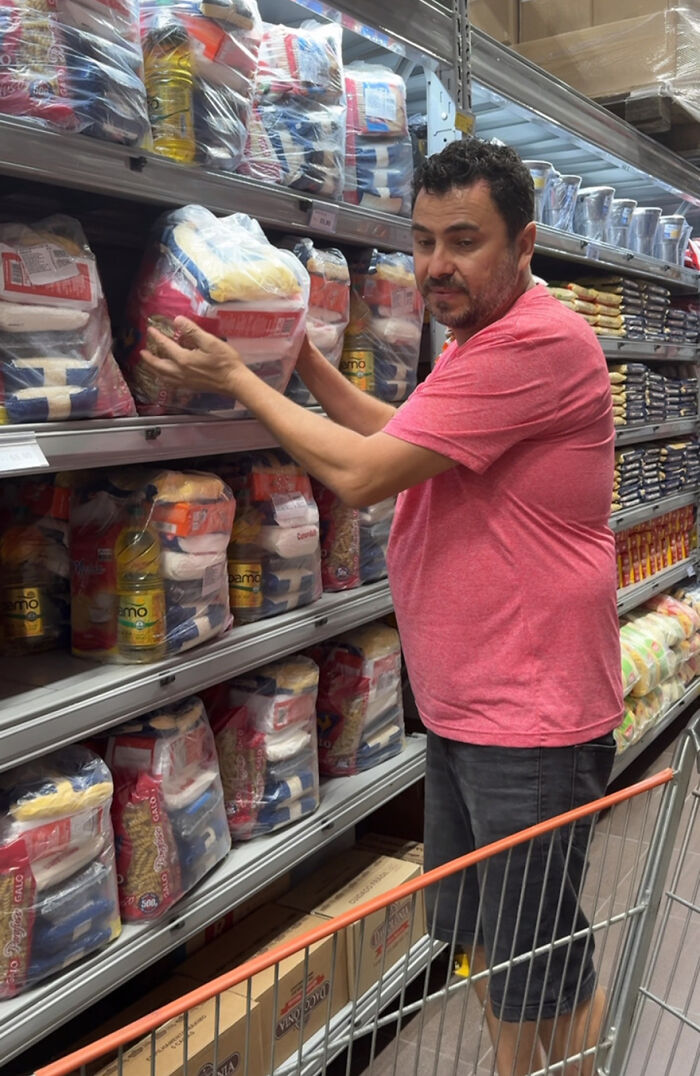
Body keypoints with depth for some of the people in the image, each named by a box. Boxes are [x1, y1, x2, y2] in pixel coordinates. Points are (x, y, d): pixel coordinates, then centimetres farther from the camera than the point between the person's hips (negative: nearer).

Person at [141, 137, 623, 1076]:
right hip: (459, 703, 10)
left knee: (542, 975, 7)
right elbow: (405, 439, 21)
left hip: (530, 717, -10)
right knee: (474, 934, 23)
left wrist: (237, 379, -9)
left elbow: (363, 473, -23)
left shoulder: (540, 341, -21)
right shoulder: (481, 340, 14)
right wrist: (307, 364, 12)